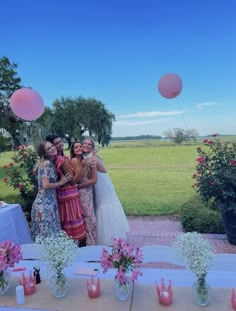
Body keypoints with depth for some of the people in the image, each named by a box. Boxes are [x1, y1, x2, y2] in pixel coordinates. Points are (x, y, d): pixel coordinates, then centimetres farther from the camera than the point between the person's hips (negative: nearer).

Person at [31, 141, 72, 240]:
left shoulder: (50, 163, 13)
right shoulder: (46, 164, -14)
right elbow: (46, 185, -23)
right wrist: (61, 182, -10)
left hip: (49, 202, 9)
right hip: (45, 204, -9)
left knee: (50, 235, 16)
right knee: (48, 235, 1)